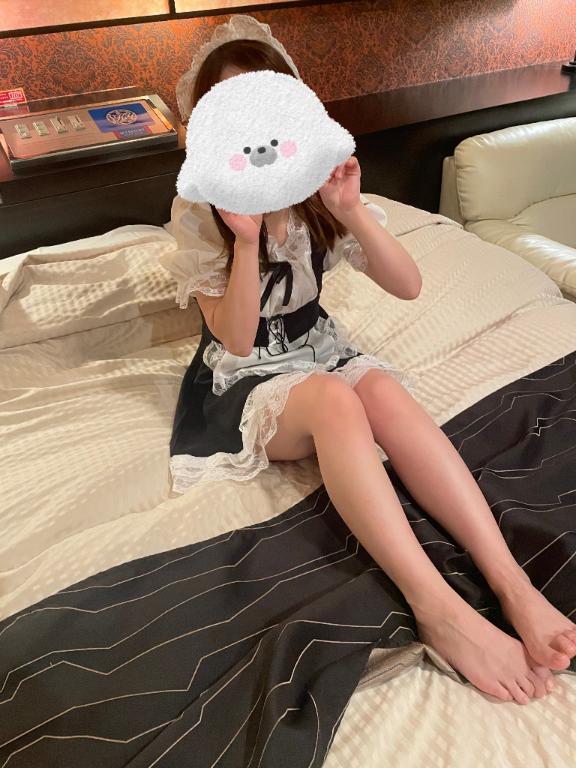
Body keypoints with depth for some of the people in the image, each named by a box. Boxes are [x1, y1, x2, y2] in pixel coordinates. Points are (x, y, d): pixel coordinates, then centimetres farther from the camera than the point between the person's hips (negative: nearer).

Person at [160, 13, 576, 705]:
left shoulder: (315, 188, -2)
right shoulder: (197, 213, -10)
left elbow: (408, 286, -9)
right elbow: (236, 339, -16)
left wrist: (352, 213, -23)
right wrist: (247, 238, -27)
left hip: (319, 349, 3)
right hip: (245, 377, -3)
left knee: (384, 389, -31)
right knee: (333, 399, -36)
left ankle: (512, 583, -34)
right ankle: (438, 609, -40)